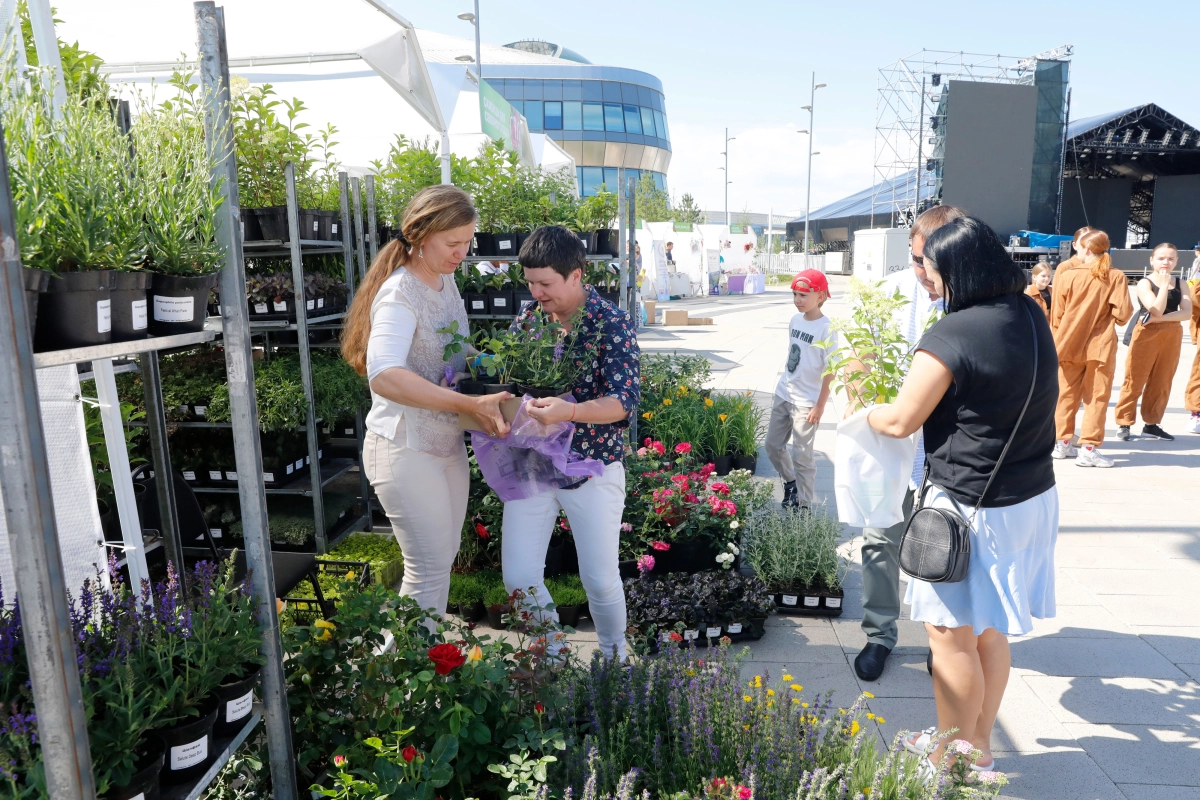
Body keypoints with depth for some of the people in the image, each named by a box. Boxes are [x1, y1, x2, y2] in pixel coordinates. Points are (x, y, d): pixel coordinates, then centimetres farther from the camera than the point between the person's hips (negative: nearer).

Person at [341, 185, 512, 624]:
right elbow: (384, 376, -39)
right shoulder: (400, 294, -22)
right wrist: (471, 404, -41)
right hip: (406, 451, -9)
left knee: (442, 560, 19)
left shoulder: (446, 279, 5)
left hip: (448, 443, 9)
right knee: (429, 571, 0)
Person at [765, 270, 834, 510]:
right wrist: (783, 384, 17)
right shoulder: (795, 320, 4)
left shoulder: (826, 328, -16)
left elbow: (830, 371, -15)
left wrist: (820, 405, -15)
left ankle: (804, 505, 15)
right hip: (783, 395, 7)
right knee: (773, 446, 16)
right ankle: (790, 483, 39)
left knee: (802, 456, 1)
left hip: (806, 402, -7)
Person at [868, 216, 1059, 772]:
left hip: (971, 508, -9)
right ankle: (978, 745, 37)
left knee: (952, 636, 7)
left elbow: (901, 422, -14)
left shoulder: (951, 337, -22)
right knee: (990, 631, 21)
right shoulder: (1031, 316, 4)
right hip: (1033, 496, 9)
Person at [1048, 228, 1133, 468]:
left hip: (1070, 344, 2)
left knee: (1067, 395, 13)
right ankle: (1088, 449, 3)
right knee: (1097, 397, 5)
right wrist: (1105, 315, 11)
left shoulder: (1068, 275, -4)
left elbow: (1057, 315, 0)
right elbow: (1123, 314, -11)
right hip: (1101, 346, -2)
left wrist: (1059, 335, 17)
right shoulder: (1116, 276, -7)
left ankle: (1062, 443, 20)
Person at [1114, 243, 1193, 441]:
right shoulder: (1145, 283, -5)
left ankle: (1151, 424, 16)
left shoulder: (1180, 284, 7)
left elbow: (1187, 313, -7)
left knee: (1162, 383, 8)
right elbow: (1156, 310, -18)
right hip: (1147, 335, -4)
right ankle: (1124, 423, 2)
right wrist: (1164, 284, -16)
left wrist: (1161, 318, -18)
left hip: (1172, 336, 5)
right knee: (1134, 381, -2)